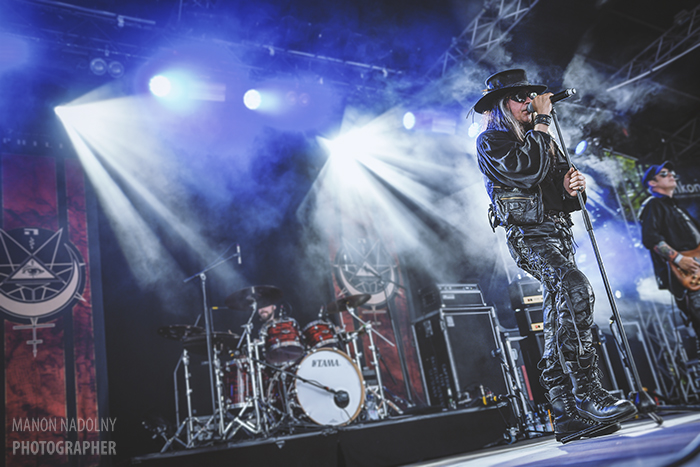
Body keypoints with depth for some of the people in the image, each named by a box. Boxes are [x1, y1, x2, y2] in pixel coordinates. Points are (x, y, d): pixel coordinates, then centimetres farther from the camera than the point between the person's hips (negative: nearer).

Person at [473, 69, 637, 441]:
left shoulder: (541, 140, 26)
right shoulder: (491, 141, 3)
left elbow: (562, 196, 24)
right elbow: (526, 171, -17)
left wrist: (571, 186, -1)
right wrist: (542, 121, -6)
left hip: (558, 233, 8)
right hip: (528, 233, -8)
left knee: (559, 321, 3)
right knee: (575, 290, -31)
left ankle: (566, 413, 6)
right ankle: (587, 393, -29)